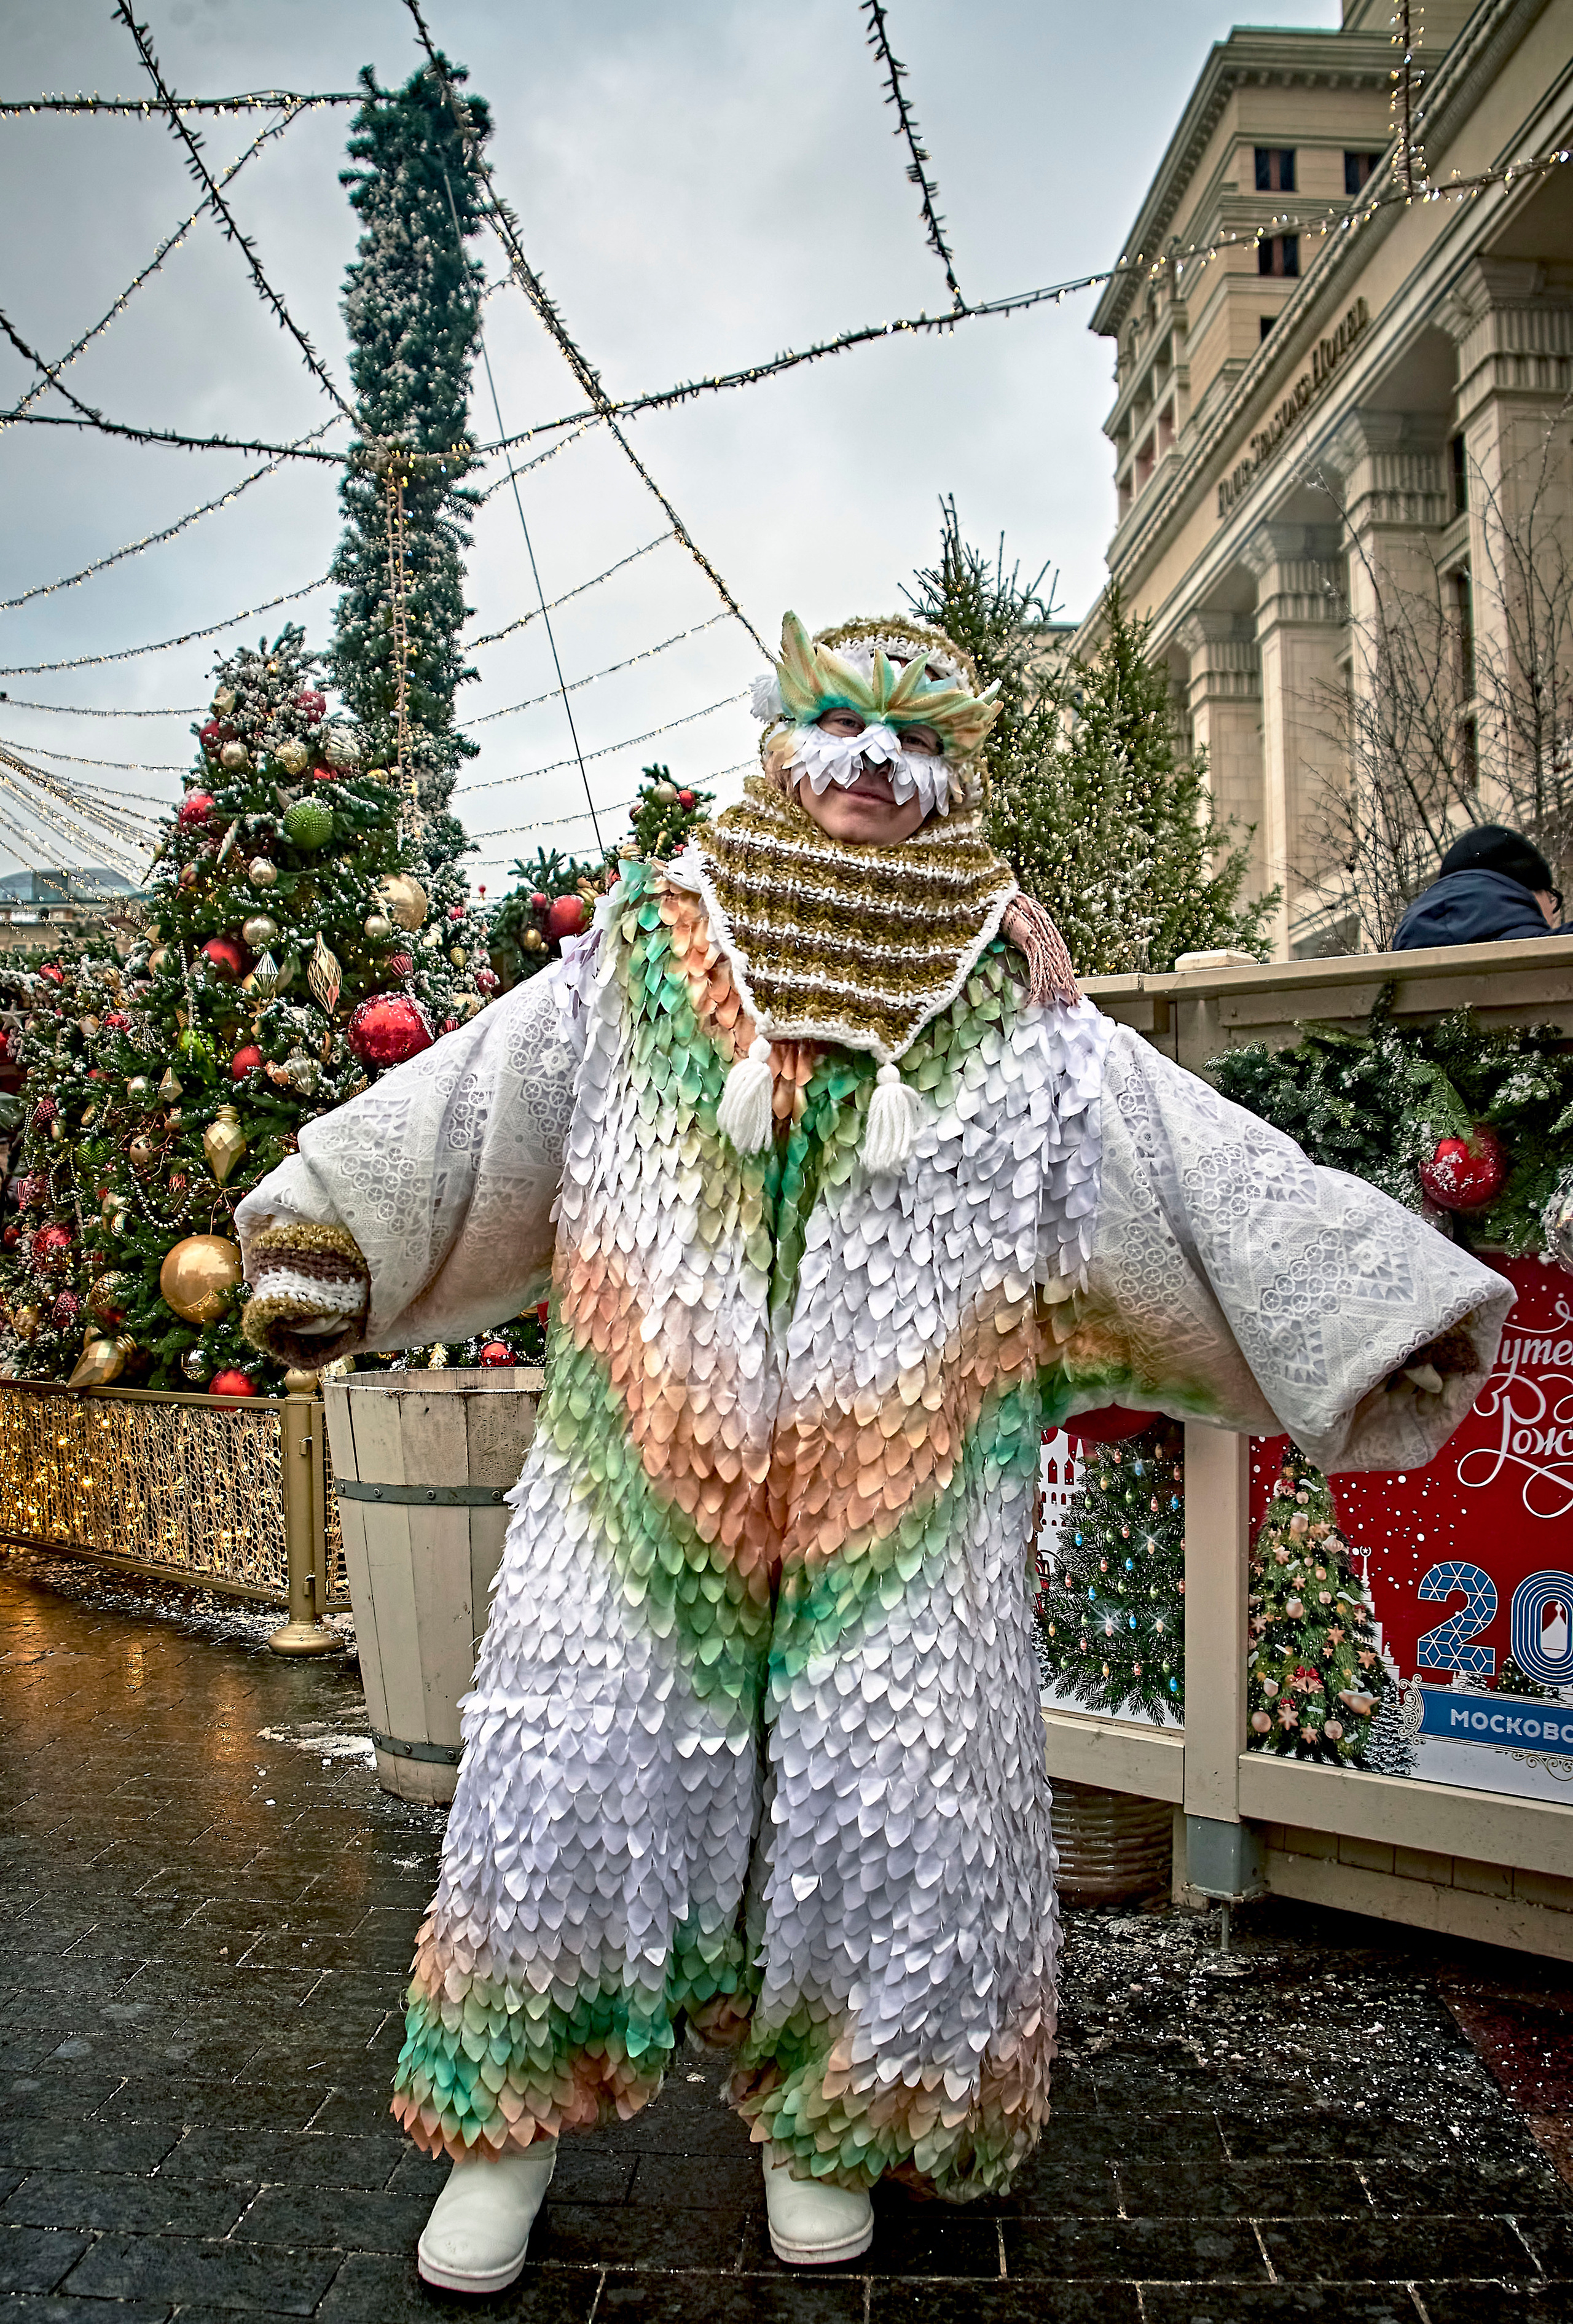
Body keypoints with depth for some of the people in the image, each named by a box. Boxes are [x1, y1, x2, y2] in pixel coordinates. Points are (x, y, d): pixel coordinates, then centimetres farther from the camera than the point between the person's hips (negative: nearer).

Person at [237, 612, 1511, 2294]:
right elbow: (469, 1107, 6)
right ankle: (510, 2115, 27)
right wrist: (323, 1228, -3)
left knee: (886, 1801, 7)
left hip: (904, 1481, 1)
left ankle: (825, 2123, 34)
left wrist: (1384, 1304, 2)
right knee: (571, 1769, 4)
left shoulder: (1012, 1011, 5)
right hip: (645, 1464, 0)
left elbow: (1195, 1163, 5)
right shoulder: (642, 959, 5)